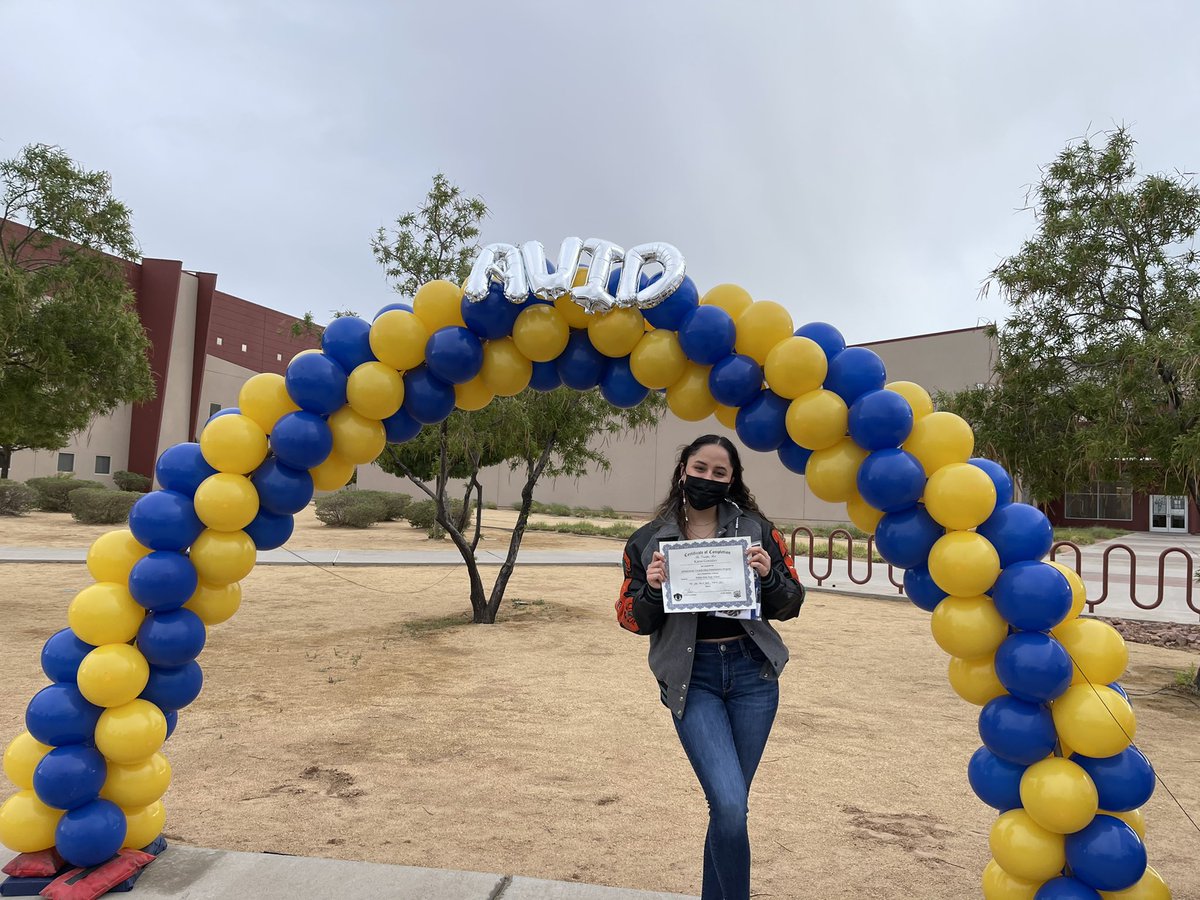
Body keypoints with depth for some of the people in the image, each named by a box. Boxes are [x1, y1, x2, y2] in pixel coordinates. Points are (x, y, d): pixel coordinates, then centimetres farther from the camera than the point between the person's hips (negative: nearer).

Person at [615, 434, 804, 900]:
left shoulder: (755, 529, 2)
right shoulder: (649, 541, 1)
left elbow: (790, 605, 6)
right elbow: (633, 620, 3)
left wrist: (768, 575, -14)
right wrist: (652, 588, -17)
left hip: (752, 673, 2)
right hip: (692, 678, -1)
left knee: (728, 805, 12)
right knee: (730, 806, -13)